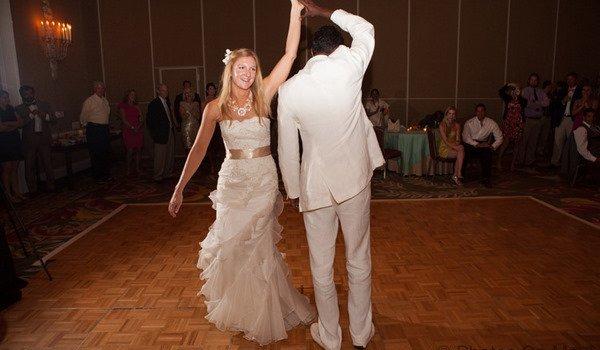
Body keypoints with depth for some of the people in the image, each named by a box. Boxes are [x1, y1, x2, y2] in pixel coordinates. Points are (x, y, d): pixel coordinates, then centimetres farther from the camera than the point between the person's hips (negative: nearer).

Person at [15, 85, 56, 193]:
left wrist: (45, 115, -12)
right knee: (30, 166, 2)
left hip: (44, 138, 1)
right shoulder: (19, 109, 6)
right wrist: (31, 115, -17)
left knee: (48, 163, 4)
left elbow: (54, 119, 7)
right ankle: (32, 190, 11)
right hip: (29, 140, -1)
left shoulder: (44, 105, 13)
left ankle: (50, 187, 15)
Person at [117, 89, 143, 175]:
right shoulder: (123, 106, 4)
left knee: (138, 150, 1)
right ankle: (128, 169, 5)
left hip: (138, 130, 4)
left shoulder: (137, 107, 17)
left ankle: (137, 168, 10)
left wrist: (139, 125, -8)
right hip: (128, 130, -4)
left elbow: (141, 119, 11)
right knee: (130, 150, -6)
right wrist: (132, 127, -13)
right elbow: (124, 120, -4)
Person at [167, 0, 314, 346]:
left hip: (264, 178, 0)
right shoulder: (215, 107, -3)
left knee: (257, 242, 11)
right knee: (231, 241, 9)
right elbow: (199, 149, -3)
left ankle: (261, 310, 34)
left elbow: (289, 56, -10)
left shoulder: (263, 96, -4)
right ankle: (237, 304, 35)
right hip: (233, 179, 1)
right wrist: (179, 188, -5)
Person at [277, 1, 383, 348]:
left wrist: (293, 190, 12)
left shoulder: (289, 89, -6)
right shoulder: (348, 68, -9)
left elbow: (288, 149, -1)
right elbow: (366, 29, 13)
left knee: (322, 266, 14)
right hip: (355, 180, 1)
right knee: (359, 261, 15)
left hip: (315, 186, 0)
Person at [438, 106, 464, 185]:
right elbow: (445, 141, -14)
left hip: (454, 147, 4)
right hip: (444, 148, -4)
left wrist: (458, 145, -19)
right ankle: (458, 174, -23)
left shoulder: (457, 125, 9)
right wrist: (455, 147, -26)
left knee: (461, 149, -29)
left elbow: (458, 139, 5)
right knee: (461, 152, -28)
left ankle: (455, 175, -25)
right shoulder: (442, 125, -7)